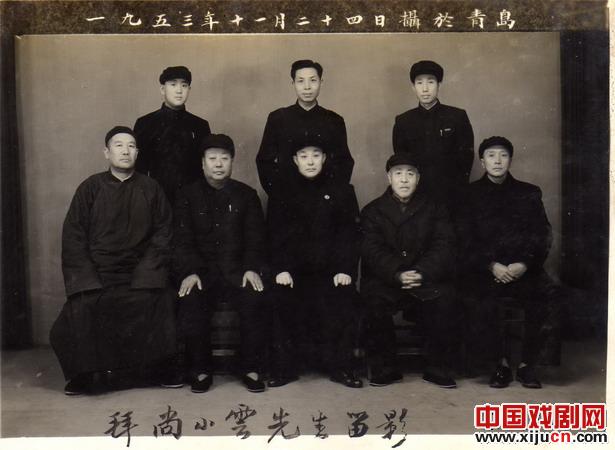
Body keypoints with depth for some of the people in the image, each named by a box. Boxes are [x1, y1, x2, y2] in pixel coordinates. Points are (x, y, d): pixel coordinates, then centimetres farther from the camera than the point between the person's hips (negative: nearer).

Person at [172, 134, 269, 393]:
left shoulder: (246, 195, 13)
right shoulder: (188, 196, 12)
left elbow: (255, 238, 7)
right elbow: (183, 240, 4)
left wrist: (252, 268, -11)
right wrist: (189, 272, -13)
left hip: (237, 269, 0)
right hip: (201, 270, 0)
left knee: (255, 300, -29)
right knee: (190, 304, -29)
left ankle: (252, 369, -12)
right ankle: (200, 370, -9)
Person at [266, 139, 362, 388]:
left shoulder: (342, 192, 12)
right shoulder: (281, 195, 13)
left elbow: (349, 234, 5)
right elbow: (275, 236, 6)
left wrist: (345, 269, -9)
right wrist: (281, 269, -10)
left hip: (330, 272, 0)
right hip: (294, 272, 0)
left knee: (342, 298, -21)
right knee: (282, 298, -21)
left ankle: (339, 366, -7)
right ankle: (285, 366, -8)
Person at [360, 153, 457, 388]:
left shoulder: (434, 209, 11)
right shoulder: (373, 211, 9)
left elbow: (443, 247, -1)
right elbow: (373, 251, -5)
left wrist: (422, 273, -20)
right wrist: (397, 275, -23)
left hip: (426, 280, 1)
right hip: (385, 281, 0)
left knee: (444, 297, -28)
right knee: (374, 300, -30)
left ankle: (437, 368, -11)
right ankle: (384, 368, -12)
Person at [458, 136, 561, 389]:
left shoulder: (529, 194, 19)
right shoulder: (470, 195, 13)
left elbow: (542, 237, 9)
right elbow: (466, 240, 2)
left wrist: (524, 264, -9)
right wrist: (492, 265, -12)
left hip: (524, 270, 2)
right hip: (484, 270, -2)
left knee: (550, 298, -28)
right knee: (478, 305, -32)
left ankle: (527, 364, -6)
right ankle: (501, 362, -5)